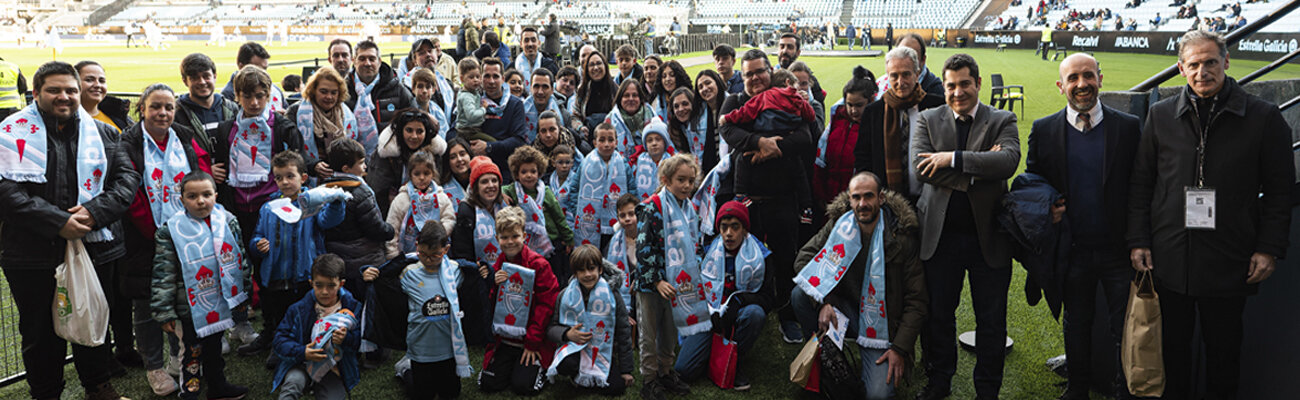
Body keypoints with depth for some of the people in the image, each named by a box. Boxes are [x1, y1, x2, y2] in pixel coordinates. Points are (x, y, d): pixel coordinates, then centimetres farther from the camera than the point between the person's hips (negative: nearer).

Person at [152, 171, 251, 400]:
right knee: (193, 351, 7)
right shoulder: (171, 231, -14)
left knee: (214, 346, 21)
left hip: (221, 302, 4)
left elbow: (241, 259, 8)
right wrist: (164, 313, -13)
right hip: (191, 308, -4)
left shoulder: (228, 221, -2)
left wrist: (245, 291, 11)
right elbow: (163, 275, -12)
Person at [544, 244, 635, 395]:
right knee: (564, 365, -35)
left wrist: (626, 370, -2)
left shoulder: (612, 295, -8)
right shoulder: (565, 296, -6)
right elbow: (551, 328, 0)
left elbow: (623, 333, -3)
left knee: (616, 388, -14)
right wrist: (567, 334, -24)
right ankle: (577, 373, 5)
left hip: (603, 350, 2)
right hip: (575, 347, -1)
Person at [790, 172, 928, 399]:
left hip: (879, 325, -3)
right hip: (842, 310, 3)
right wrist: (822, 301, -19)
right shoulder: (839, 224, -5)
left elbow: (916, 301, -8)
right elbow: (805, 257, -3)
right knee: (800, 295, -24)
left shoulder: (903, 239, -12)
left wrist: (900, 349, -15)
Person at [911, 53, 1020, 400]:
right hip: (940, 236, 1)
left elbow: (1009, 161, -18)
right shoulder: (928, 120, 4)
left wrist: (954, 158, -22)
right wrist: (979, 170, -17)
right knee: (938, 315, 13)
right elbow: (921, 168, -12)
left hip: (989, 237, -1)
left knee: (991, 321, 9)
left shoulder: (1002, 121, 2)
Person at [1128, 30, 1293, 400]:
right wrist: (1138, 241, 1)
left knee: (1223, 349, 11)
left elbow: (1279, 190, 1)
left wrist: (1269, 248, -4)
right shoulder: (1161, 115, 4)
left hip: (1229, 264, -1)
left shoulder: (1263, 117, -2)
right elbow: (1141, 184, 7)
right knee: (1173, 346, 13)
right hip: (1170, 257, 2)